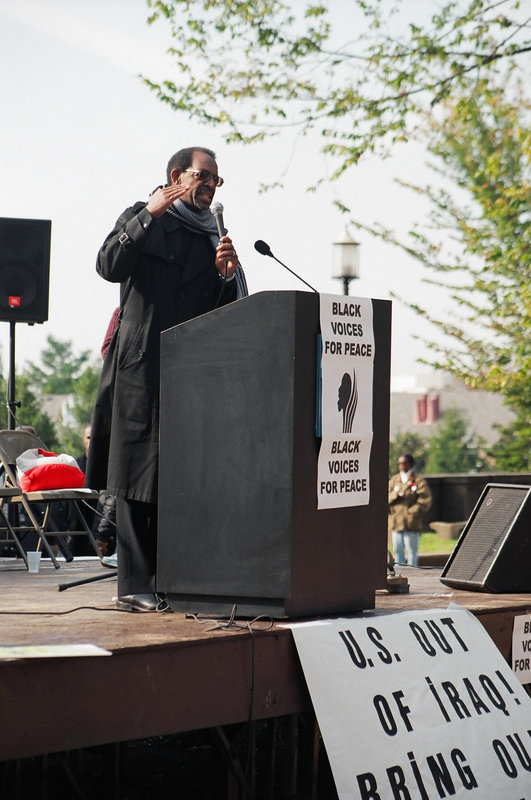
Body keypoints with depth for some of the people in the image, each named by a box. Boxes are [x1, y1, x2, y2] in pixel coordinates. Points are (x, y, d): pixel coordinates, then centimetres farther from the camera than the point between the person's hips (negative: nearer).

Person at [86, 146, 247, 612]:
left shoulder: (213, 238, 20)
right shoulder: (142, 220, 9)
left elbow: (230, 311, 13)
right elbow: (110, 267, -9)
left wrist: (228, 273, -6)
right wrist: (148, 215, -12)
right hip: (142, 367, -5)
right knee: (139, 475, -8)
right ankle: (135, 586, -8)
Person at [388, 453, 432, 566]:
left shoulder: (418, 481, -1)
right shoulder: (394, 480, 14)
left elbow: (425, 500, -9)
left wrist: (410, 512, -15)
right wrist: (397, 494, -14)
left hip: (411, 523, -5)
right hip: (396, 522, 5)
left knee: (412, 550, -2)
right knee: (398, 550, 9)